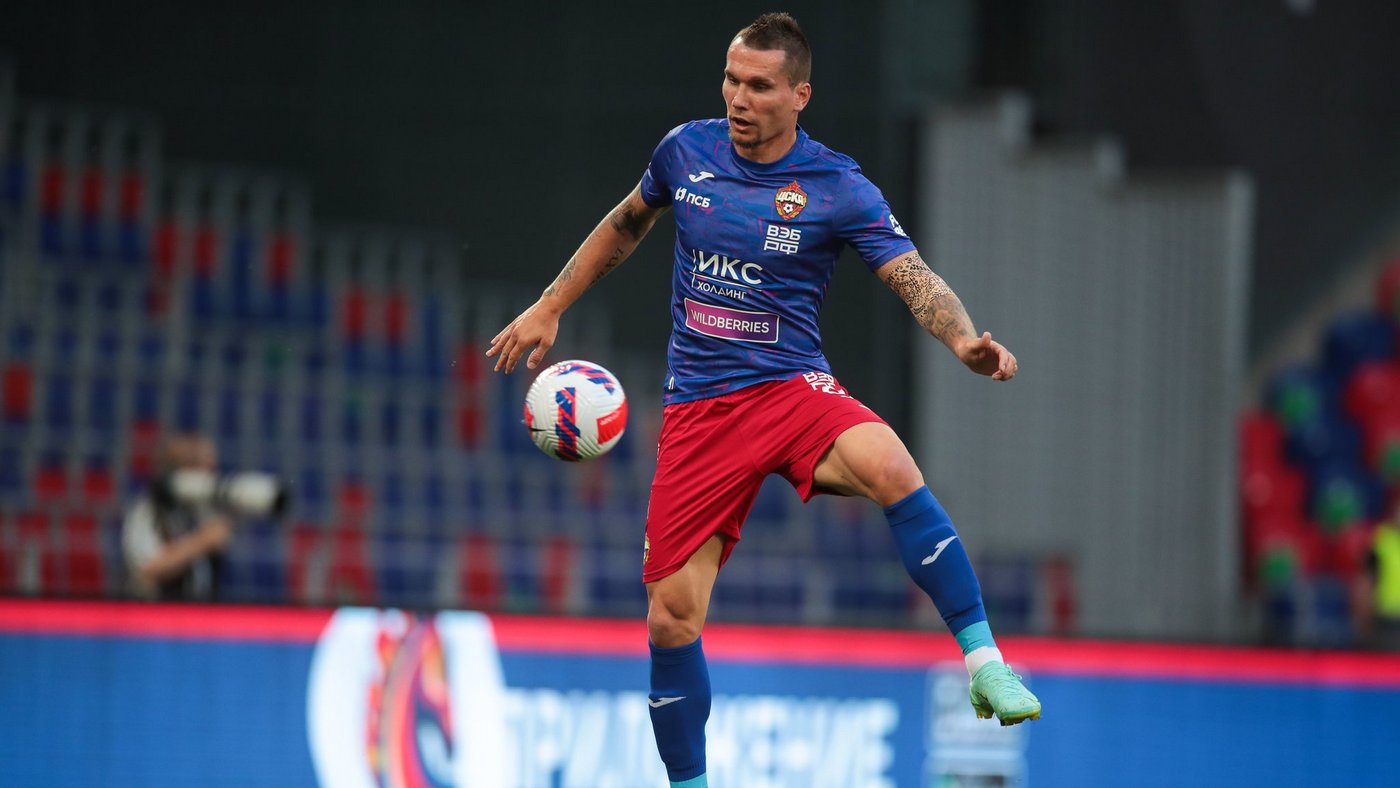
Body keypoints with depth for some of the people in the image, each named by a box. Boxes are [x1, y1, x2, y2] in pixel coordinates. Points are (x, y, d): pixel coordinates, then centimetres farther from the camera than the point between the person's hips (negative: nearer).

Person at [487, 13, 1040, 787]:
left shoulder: (837, 188, -9)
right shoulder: (686, 150, 2)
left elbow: (914, 279, -17)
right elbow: (626, 223, 22)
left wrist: (968, 343, -37)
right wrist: (549, 307, 23)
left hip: (792, 389, -3)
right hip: (697, 406, 3)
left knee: (890, 468, -36)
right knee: (671, 616, -1)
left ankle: (985, 664, -32)